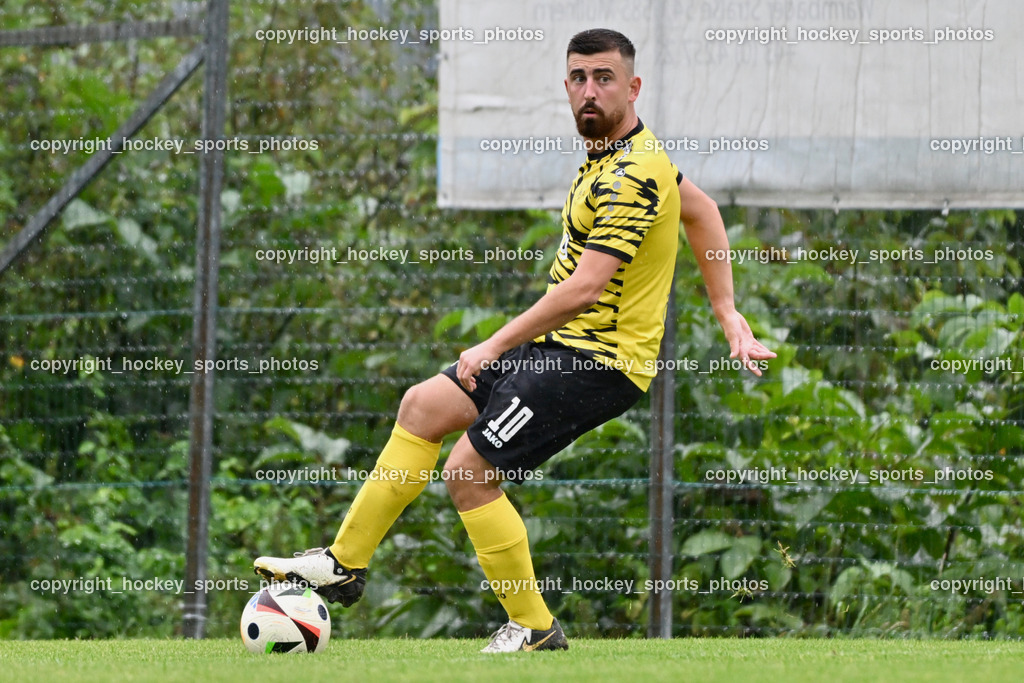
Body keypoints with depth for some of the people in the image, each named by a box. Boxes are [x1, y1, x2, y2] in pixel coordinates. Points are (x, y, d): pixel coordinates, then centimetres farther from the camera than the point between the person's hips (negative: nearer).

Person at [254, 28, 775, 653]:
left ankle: (534, 628, 2)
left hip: (599, 362, -11)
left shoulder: (633, 176, -22)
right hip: (562, 344, 11)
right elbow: (701, 208, 25)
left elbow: (583, 289, -27)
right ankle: (346, 562, 18)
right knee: (423, 406, 12)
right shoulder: (615, 155, 9)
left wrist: (494, 347, -20)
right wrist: (726, 309, 22)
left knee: (469, 475, -12)